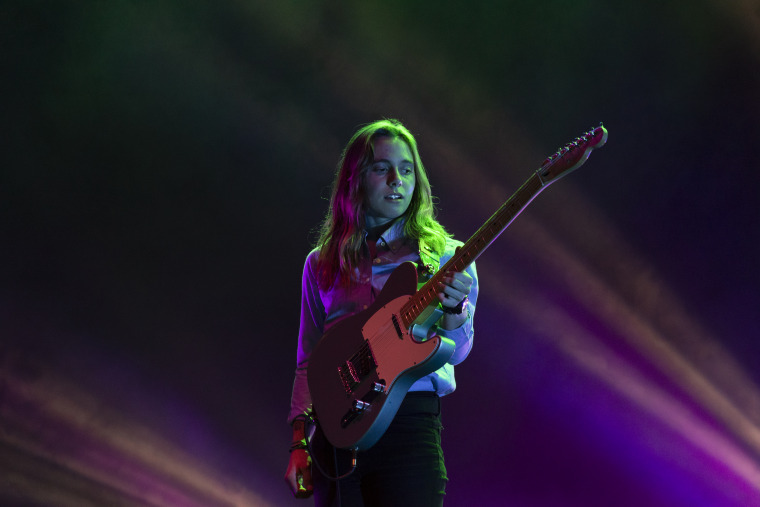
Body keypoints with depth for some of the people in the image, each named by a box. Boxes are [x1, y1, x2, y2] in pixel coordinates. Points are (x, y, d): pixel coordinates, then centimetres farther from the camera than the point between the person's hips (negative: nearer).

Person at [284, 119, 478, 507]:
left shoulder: (445, 257, 9)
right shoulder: (322, 264, 16)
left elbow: (456, 351, -3)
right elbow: (307, 364, 16)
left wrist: (454, 309, -25)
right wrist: (299, 444, 5)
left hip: (410, 421, -2)